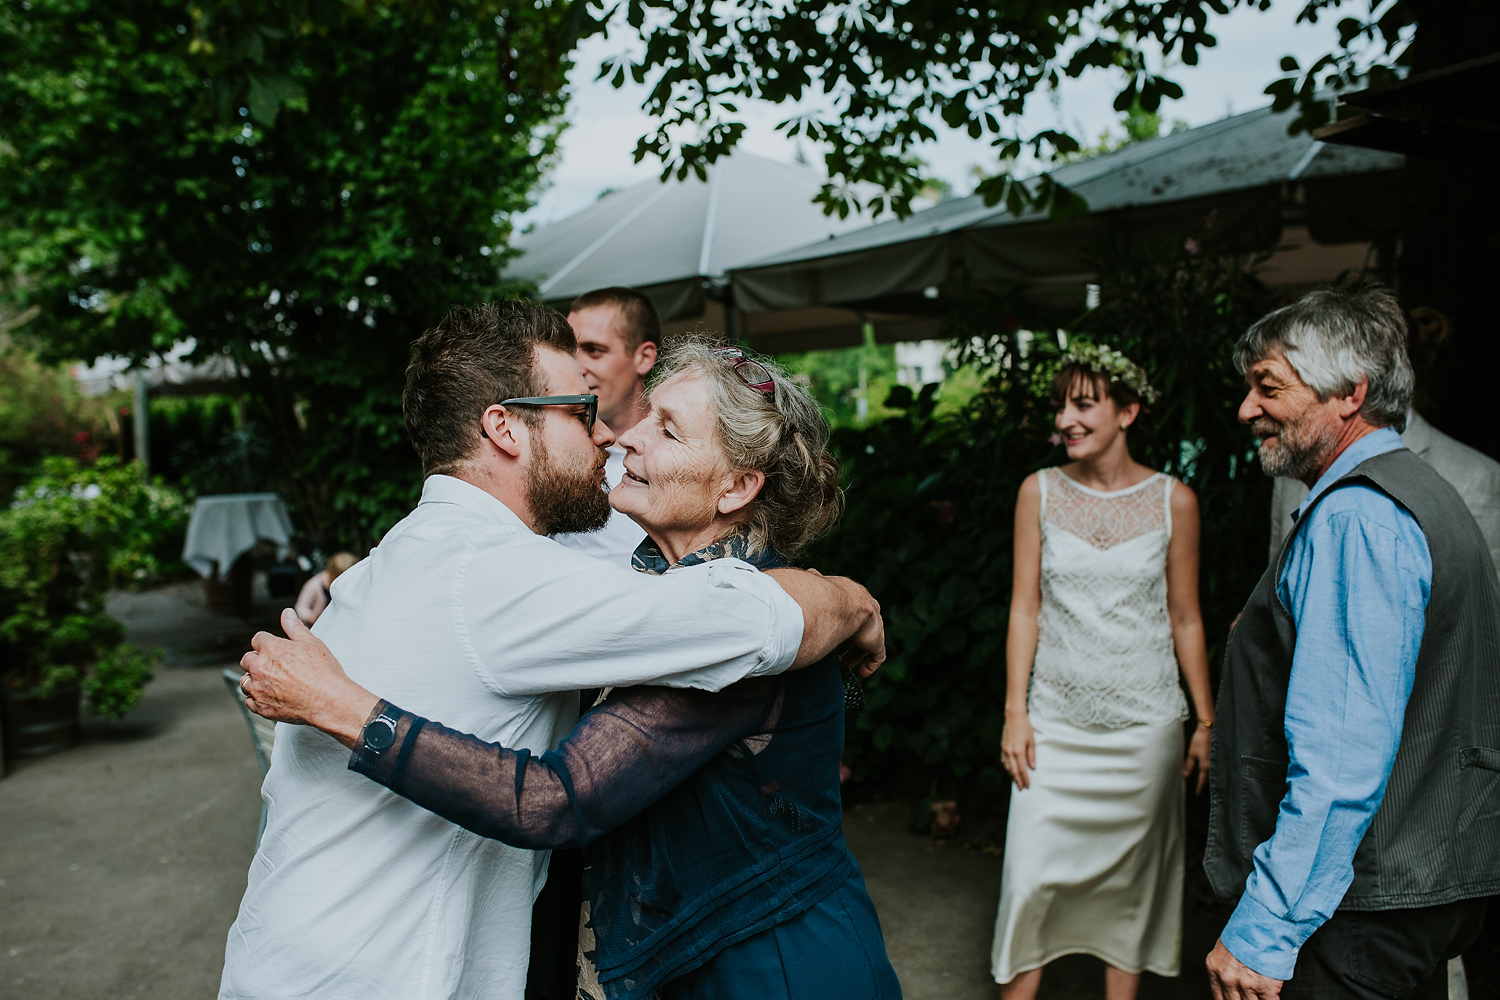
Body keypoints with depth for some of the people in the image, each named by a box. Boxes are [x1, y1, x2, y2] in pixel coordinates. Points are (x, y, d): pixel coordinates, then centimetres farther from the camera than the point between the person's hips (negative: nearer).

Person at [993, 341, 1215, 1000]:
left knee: (1131, 878, 11)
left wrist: (1206, 722, 4)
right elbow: (1025, 608, 1)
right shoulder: (1040, 492, -1)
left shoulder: (1173, 501, -2)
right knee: (1032, 878, -1)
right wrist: (1014, 714, -3)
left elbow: (1185, 620, 4)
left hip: (1144, 723, 0)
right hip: (1057, 718, 0)